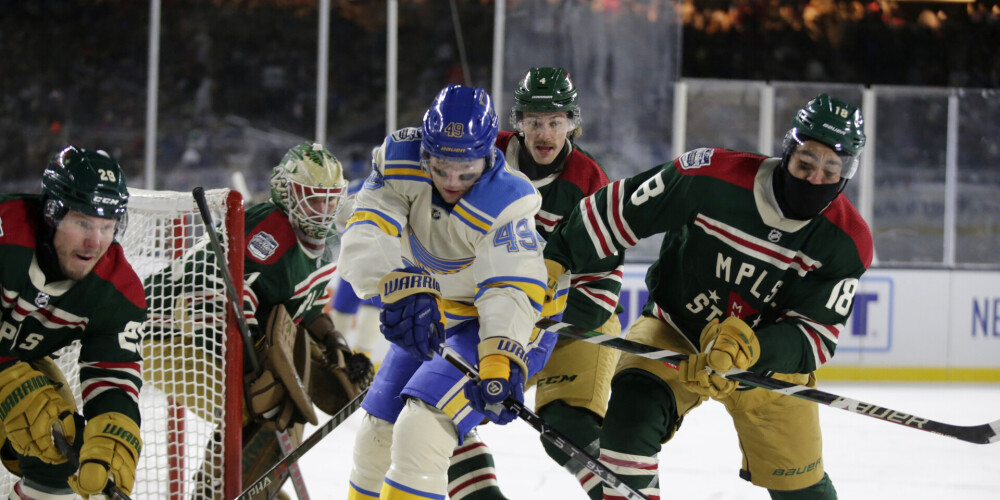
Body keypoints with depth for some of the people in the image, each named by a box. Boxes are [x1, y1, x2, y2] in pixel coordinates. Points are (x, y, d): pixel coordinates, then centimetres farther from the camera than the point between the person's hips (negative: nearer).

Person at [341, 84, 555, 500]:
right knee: (377, 435, 13)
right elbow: (364, 242, -31)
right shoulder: (401, 163, -20)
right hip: (431, 318, 6)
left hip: (510, 325, -6)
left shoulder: (505, 201, -29)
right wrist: (402, 288, -50)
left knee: (421, 432, -24)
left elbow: (510, 292, -37)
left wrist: (499, 364, -53)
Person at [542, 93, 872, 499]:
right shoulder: (715, 177, -26)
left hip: (770, 355, 2)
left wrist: (750, 349, -40)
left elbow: (816, 338, -21)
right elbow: (620, 209, -13)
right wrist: (553, 261, -8)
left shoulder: (848, 243, -20)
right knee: (634, 409, -29)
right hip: (677, 328, -1)